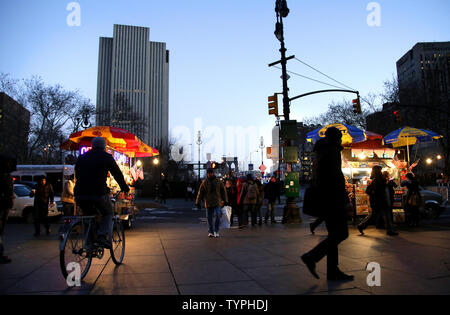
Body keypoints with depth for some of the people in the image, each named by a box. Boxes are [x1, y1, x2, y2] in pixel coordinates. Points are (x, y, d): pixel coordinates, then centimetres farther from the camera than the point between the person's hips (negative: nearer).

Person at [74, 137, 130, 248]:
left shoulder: (82, 157, 19)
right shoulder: (107, 157, 7)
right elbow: (118, 174, 12)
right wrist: (125, 188, 25)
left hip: (80, 194, 4)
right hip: (98, 193, -4)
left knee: (89, 215, 27)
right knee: (108, 214, 18)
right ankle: (103, 236, -4)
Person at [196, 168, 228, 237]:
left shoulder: (218, 181, 5)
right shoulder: (204, 182, 3)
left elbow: (223, 191, 9)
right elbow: (200, 192, 4)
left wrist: (225, 201, 7)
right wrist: (198, 202, 2)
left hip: (217, 202, -1)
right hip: (208, 203, 1)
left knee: (218, 215, -15)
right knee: (209, 218, 4)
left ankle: (216, 231, -3)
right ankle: (211, 232, 16)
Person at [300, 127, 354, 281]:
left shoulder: (323, 152, 20)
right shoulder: (333, 150, -9)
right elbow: (337, 176, -19)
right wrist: (346, 200, -19)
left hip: (324, 197, 10)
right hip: (333, 197, -10)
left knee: (334, 234, 11)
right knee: (341, 234, -6)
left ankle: (333, 270, 14)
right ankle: (312, 257, -11)